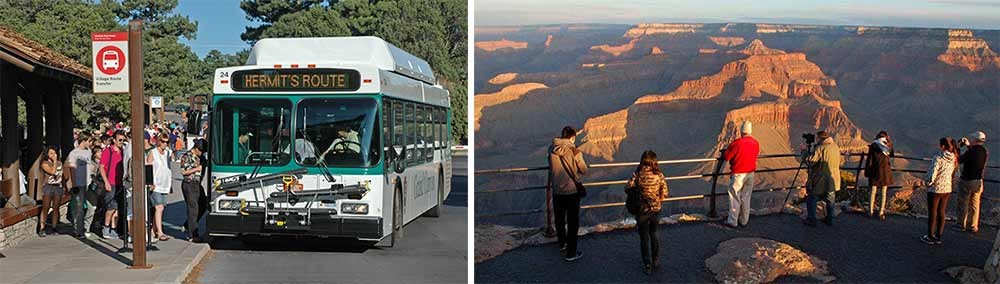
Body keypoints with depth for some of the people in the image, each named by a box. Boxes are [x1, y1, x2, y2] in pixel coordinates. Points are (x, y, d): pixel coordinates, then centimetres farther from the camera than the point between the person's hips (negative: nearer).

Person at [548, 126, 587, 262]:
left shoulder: (552, 150, -6)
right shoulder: (574, 151, -18)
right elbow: (584, 170, -8)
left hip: (556, 190, 4)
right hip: (572, 190, -4)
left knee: (559, 219, 23)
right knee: (573, 222, 7)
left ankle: (562, 242, 43)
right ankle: (570, 253, 11)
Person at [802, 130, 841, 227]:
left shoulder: (821, 148, -20)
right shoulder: (836, 147, 6)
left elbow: (809, 161, -21)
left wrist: (804, 152, -7)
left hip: (820, 182, -7)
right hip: (833, 181, 7)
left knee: (811, 199, 5)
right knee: (830, 200, 19)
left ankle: (812, 220, 5)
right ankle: (830, 219, 24)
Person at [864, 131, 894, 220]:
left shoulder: (873, 146, -7)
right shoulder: (889, 145, -1)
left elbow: (869, 160, -6)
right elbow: (893, 154, 20)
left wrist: (867, 171, 2)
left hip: (875, 171, -1)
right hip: (885, 171, 1)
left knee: (873, 192, 8)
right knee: (883, 193, 7)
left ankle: (871, 212, 13)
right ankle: (881, 213, 8)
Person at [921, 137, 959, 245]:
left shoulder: (938, 158, -23)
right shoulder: (953, 158, -1)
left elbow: (932, 175, -24)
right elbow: (953, 173, 8)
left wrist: (928, 182, -5)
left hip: (935, 189, -6)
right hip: (947, 189, 6)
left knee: (932, 214, 7)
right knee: (941, 214, 16)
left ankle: (930, 237, 17)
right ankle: (938, 237, 25)